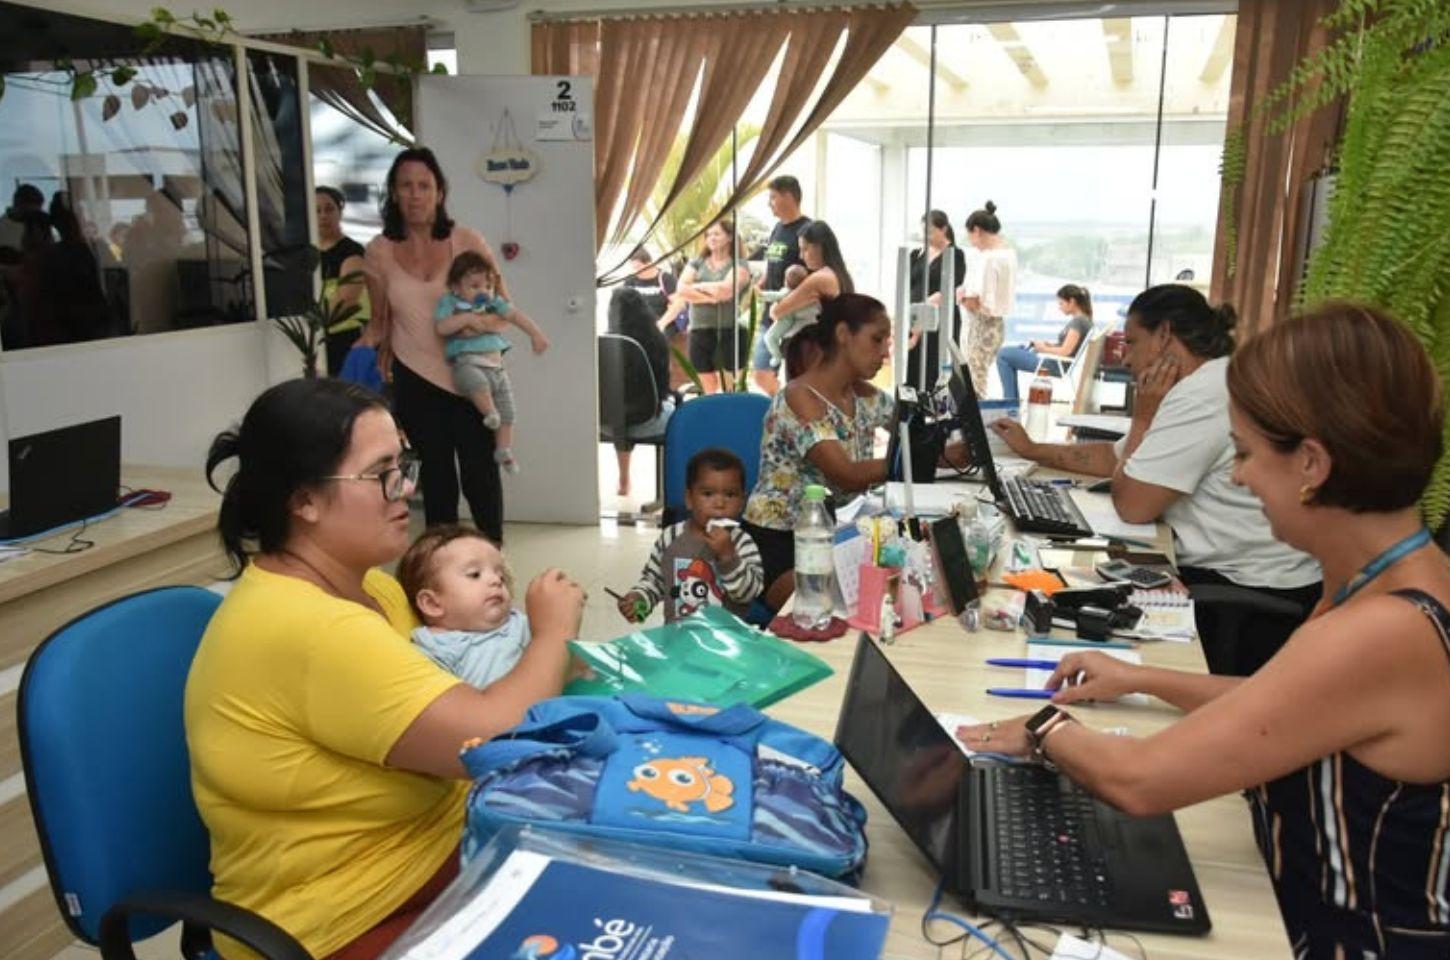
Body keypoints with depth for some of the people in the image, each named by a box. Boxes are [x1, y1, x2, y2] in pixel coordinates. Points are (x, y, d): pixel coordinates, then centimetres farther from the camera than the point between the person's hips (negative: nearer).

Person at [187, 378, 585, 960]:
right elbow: (492, 742, -28)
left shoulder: (367, 586, 5)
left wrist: (554, 662, -5)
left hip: (435, 848, 8)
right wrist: (553, 632, -12)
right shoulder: (305, 627, -26)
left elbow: (459, 711, 13)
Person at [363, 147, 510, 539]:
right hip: (415, 380, 2)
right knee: (436, 473, 14)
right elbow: (380, 320, 11)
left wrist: (474, 322, -23)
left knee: (480, 471, 2)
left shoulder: (468, 242, -7)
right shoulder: (379, 252, -2)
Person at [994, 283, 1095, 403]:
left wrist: (1044, 348, -8)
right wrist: (1048, 344, 5)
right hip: (1057, 362, 11)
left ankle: (1011, 401, -2)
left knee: (1003, 354, -9)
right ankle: (1014, 400, 19)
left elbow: (1065, 351, -23)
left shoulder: (1078, 321, -19)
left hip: (1056, 365, -11)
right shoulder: (1083, 319, 10)